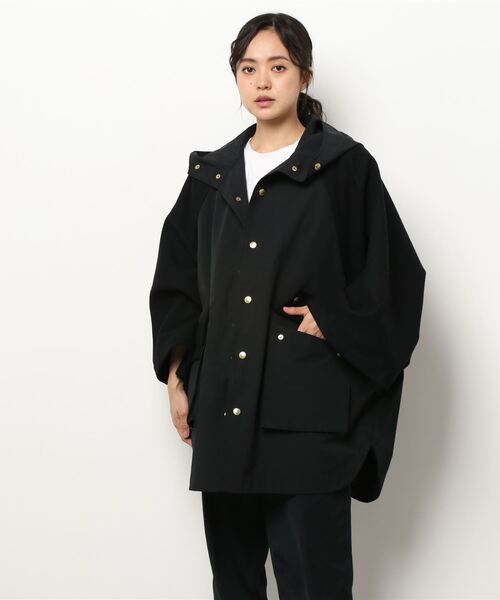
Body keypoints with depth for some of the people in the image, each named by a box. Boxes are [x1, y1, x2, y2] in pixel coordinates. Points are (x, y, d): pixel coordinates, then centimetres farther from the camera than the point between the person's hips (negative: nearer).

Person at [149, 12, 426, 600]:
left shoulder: (344, 166, 0)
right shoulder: (211, 174, 13)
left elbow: (393, 278, -1)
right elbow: (177, 284, 17)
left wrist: (331, 324, -9)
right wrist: (177, 375, 11)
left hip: (307, 411, -4)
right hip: (223, 409, 5)